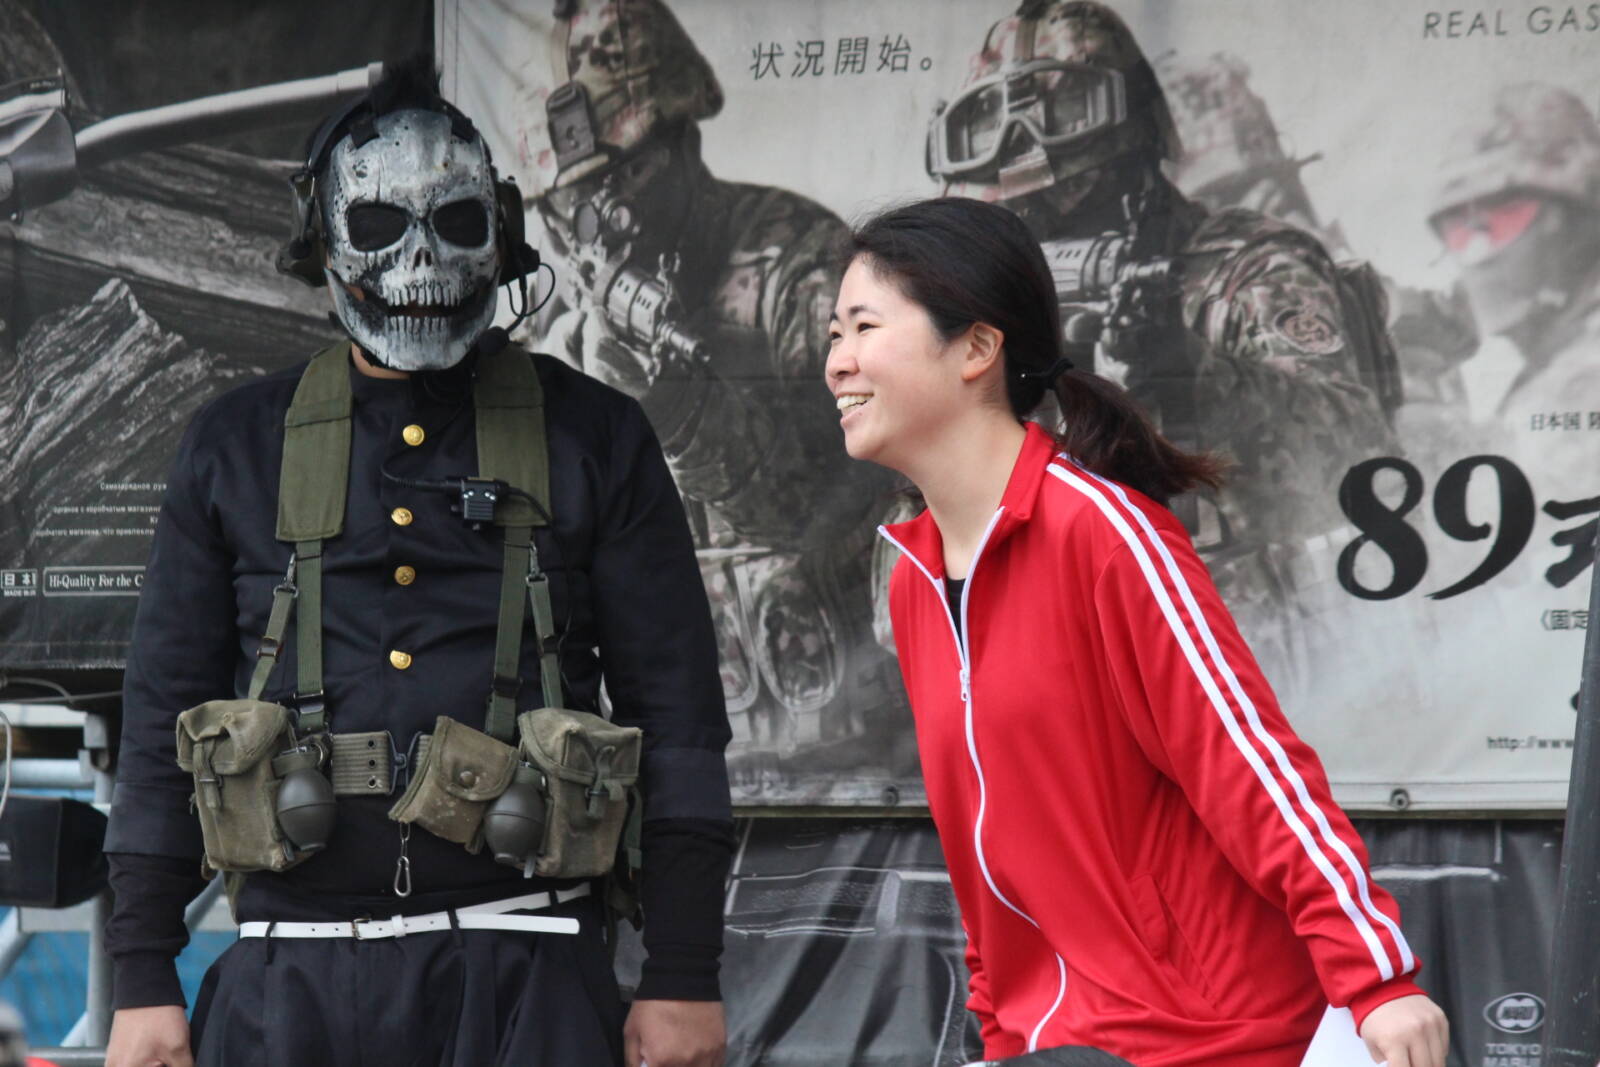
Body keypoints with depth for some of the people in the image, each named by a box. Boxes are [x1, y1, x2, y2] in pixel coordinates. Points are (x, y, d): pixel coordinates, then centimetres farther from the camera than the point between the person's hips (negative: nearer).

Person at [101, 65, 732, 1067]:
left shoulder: (593, 439, 7)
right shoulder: (237, 447, 12)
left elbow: (678, 712, 5)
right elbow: (163, 716, 12)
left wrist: (684, 979, -2)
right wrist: (144, 981, 6)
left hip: (524, 976, -1)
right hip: (295, 974, 2)